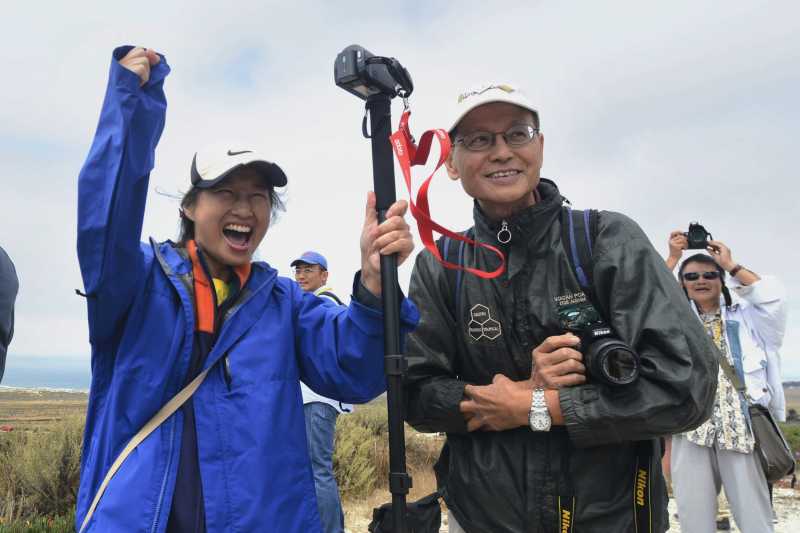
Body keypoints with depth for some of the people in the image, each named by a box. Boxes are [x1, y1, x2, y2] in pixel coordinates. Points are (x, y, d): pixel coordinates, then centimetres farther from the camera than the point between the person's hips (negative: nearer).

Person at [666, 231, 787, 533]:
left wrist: (730, 265, 10)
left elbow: (773, 296, 1)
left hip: (743, 430, 0)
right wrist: (673, 257, 8)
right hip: (691, 431, 1)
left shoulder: (744, 317, 16)